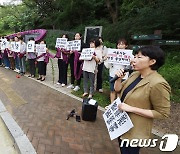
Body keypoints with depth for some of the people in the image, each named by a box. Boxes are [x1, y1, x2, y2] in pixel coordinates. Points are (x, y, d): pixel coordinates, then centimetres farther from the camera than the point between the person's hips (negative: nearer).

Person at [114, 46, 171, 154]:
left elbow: (162, 113, -23)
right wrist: (119, 78, -13)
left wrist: (131, 109, -27)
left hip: (135, 131, -7)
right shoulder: (135, 74, -2)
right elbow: (118, 90, 8)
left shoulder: (158, 84, -27)